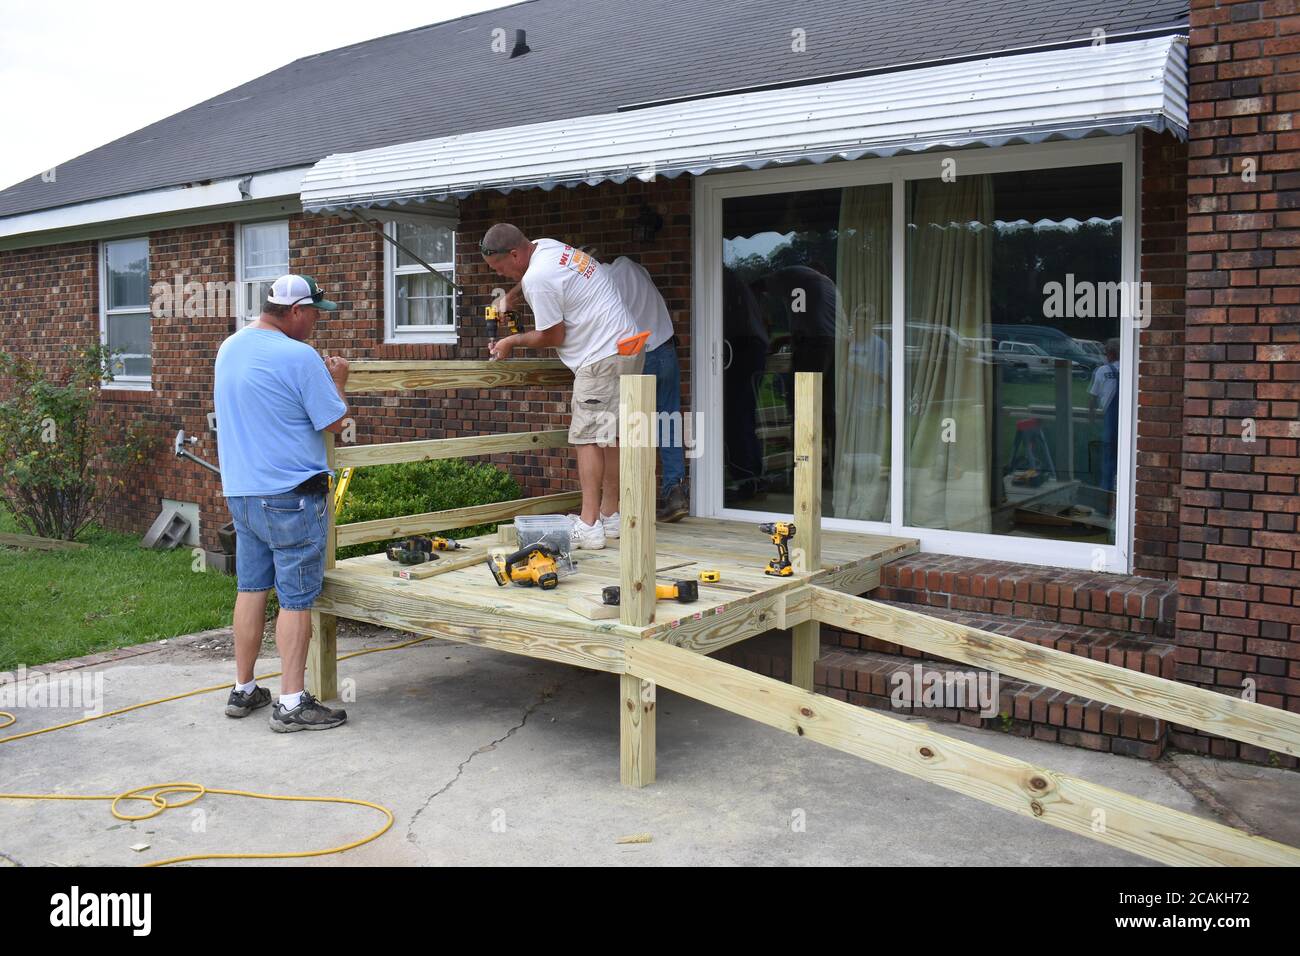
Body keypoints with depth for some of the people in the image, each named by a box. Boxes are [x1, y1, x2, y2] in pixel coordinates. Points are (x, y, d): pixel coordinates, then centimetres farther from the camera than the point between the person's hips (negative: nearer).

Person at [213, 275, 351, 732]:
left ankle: (243, 690, 23)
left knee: (252, 588, 15)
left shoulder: (228, 348, 11)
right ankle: (292, 704, 2)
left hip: (240, 490, 8)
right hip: (291, 495, -8)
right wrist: (336, 381, 7)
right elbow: (335, 423, -10)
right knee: (296, 598, -2)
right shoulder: (298, 357, -16)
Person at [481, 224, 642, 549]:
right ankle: (610, 516, 17)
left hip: (603, 357, -10)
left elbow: (554, 337, -8)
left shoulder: (537, 280, -18)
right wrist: (510, 296, 24)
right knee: (611, 435, 12)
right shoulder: (545, 246, 11)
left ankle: (588, 526, -11)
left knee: (588, 436, -9)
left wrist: (512, 342, 5)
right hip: (629, 345, 10)